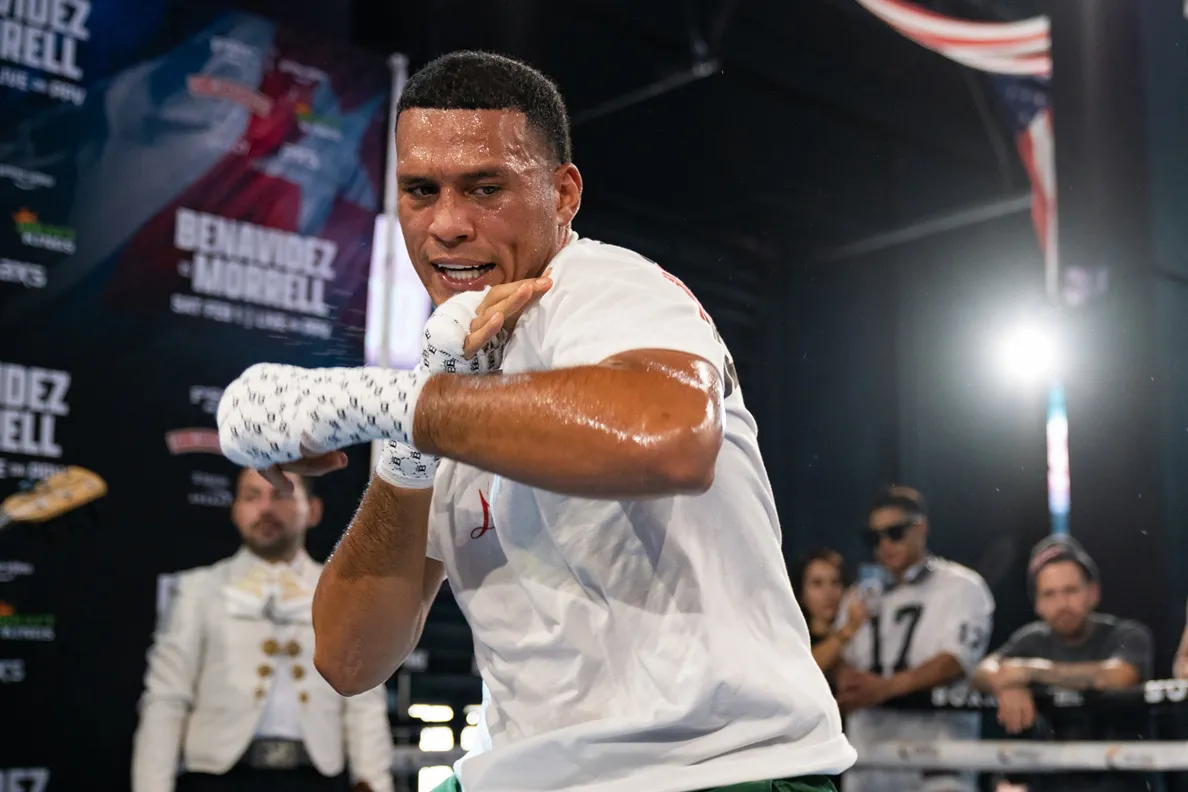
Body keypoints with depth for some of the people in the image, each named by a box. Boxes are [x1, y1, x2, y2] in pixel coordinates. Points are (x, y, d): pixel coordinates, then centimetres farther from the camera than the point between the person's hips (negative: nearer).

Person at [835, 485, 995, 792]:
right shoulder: (863, 596, 19)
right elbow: (844, 659, 10)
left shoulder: (961, 587, 3)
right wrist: (848, 685, -14)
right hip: (869, 754, 5)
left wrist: (886, 686, -21)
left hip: (936, 745, -5)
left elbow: (958, 659, -11)